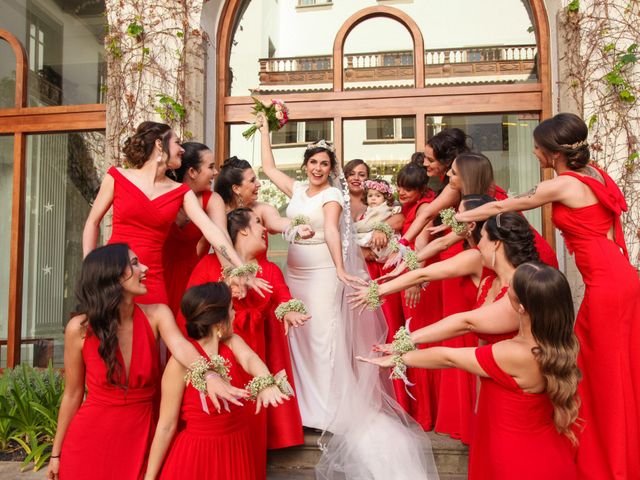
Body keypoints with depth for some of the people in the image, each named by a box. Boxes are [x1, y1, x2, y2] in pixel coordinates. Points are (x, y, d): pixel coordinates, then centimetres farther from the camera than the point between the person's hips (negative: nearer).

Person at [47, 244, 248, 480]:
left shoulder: (157, 315, -10)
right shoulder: (80, 328, -13)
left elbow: (181, 347, -30)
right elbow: (72, 394, -2)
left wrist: (209, 376, -50)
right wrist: (56, 452, 6)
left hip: (141, 439, 2)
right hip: (89, 439, -1)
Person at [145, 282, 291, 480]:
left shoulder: (232, 343, -6)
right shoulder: (181, 362, -22)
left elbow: (250, 358, -29)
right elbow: (166, 426, -15)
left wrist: (266, 383, -50)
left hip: (240, 447, 5)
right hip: (197, 454, -5)